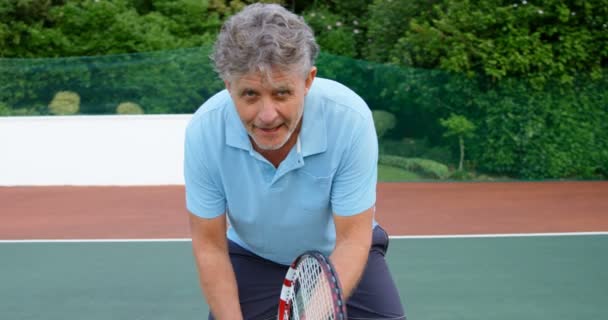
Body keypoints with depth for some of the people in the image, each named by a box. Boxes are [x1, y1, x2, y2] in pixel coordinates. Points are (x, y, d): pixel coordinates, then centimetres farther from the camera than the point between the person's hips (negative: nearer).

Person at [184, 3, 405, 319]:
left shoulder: (351, 118, -33)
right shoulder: (203, 130, -27)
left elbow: (352, 239, -27)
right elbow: (209, 245, -17)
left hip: (338, 254, -1)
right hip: (252, 257, 1)